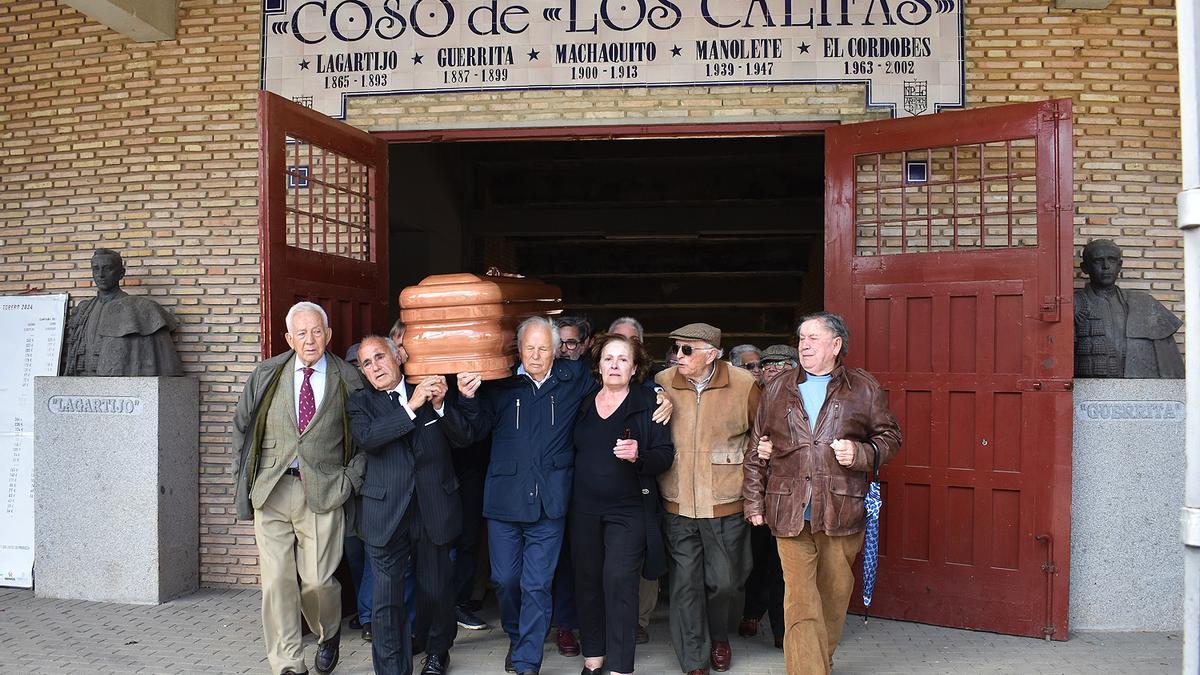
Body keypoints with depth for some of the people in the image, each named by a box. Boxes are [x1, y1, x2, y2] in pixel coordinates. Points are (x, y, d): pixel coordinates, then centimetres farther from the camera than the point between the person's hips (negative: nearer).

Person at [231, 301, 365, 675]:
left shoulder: (348, 380, 3)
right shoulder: (267, 374, 7)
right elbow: (242, 426, 14)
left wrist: (350, 479, -1)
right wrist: (246, 477, 8)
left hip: (322, 491, -1)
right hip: (271, 490, 2)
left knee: (317, 581, -2)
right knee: (276, 581, -1)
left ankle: (329, 635, 31)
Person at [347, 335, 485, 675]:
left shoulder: (435, 389, 6)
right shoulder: (360, 403, 4)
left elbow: (465, 438, 0)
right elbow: (367, 438, -16)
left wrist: (441, 405, -16)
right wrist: (412, 406, -22)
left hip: (434, 510, 1)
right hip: (386, 514, -1)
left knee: (436, 591, 13)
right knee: (388, 599, 1)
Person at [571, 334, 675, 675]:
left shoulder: (648, 403, -3)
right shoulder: (584, 405, 9)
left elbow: (666, 455, -6)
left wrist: (638, 455, -25)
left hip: (628, 509, -4)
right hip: (585, 509, 4)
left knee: (619, 582, -9)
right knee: (588, 581, 8)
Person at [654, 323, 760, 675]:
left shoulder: (744, 385, -7)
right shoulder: (663, 382, -2)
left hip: (726, 505, -1)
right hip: (678, 505, 1)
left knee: (725, 580, 9)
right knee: (685, 584, 6)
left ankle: (719, 636, 40)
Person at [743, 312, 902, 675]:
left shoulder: (865, 389, 6)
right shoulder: (777, 389, 10)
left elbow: (889, 437, 10)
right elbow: (756, 449, 13)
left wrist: (861, 453, -11)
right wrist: (754, 501, 9)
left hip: (842, 512, 0)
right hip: (790, 513, 0)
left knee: (835, 595, 12)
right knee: (800, 600, -5)